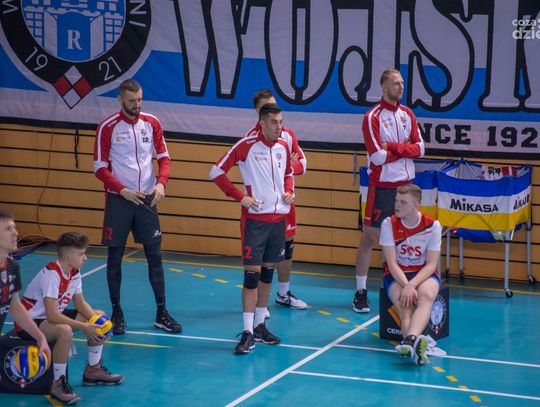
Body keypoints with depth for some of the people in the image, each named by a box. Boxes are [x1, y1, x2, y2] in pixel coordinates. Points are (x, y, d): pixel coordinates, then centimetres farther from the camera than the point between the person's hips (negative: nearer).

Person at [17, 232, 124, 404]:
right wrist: (84, 327, -31)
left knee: (99, 318, 6)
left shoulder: (74, 271, 0)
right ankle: (58, 384, -24)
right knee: (65, 331, -39)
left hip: (54, 314, 10)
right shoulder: (51, 274, -28)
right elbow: (52, 315, -34)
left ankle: (93, 370, 18)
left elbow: (80, 303, 8)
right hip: (29, 323, -10)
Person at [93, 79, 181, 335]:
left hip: (147, 198, 3)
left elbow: (163, 157, 9)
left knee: (155, 255, 3)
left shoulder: (152, 123, 3)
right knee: (115, 257, 3)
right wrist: (123, 191, -18)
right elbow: (100, 168, -6)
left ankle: (162, 314, 10)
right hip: (118, 199, -3)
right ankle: (116, 312, 13)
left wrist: (161, 183, -10)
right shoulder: (108, 127, -7)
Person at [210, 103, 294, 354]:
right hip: (255, 218, -6)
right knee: (252, 273, -8)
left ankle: (260, 326, 21)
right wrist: (240, 197, -11)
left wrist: (289, 192, 6)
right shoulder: (246, 145, -10)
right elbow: (217, 172, -7)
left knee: (268, 273, 11)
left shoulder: (283, 147, 7)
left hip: (278, 218, 6)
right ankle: (248, 332, -5)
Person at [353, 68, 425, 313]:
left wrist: (394, 147, -13)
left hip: (406, 184, 6)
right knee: (369, 238, -3)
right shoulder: (373, 117, -9)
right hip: (382, 186, -6)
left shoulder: (407, 114, 10)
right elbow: (378, 156, -16)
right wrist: (405, 150, -6)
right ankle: (360, 292, 1)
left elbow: (419, 148, 2)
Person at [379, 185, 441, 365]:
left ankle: (410, 339, -62)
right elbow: (392, 263, -11)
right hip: (396, 275, 0)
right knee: (405, 305, -32)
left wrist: (412, 285, -26)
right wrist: (406, 286, -27)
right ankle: (417, 344, -62)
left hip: (424, 274, 0)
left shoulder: (432, 225, -7)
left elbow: (431, 264, -10)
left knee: (427, 295, -37)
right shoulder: (389, 224, -7)